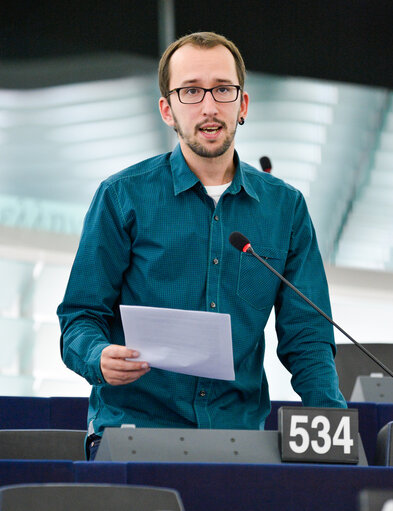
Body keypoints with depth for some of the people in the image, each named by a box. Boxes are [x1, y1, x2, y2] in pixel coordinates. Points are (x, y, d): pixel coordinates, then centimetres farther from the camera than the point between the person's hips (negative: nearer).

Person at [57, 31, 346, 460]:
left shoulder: (285, 207, 12)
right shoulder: (123, 197, 4)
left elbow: (305, 337, 12)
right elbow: (81, 316, 5)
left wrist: (336, 420, -5)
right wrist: (100, 359, -17)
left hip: (241, 432, 3)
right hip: (134, 422, -3)